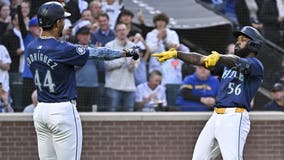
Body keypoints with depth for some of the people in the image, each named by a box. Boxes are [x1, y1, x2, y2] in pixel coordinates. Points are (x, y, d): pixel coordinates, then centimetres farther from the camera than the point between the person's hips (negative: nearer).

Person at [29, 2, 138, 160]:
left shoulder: (31, 48, 3)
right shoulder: (62, 49, -17)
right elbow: (97, 53, -8)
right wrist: (126, 52, 5)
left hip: (40, 110, 7)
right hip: (63, 111, -7)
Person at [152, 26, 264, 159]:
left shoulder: (255, 64, 0)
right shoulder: (228, 63, 25)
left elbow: (238, 63, -21)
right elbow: (200, 59, 16)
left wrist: (219, 58, -41)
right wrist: (176, 54, 4)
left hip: (234, 118, -8)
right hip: (216, 118, 8)